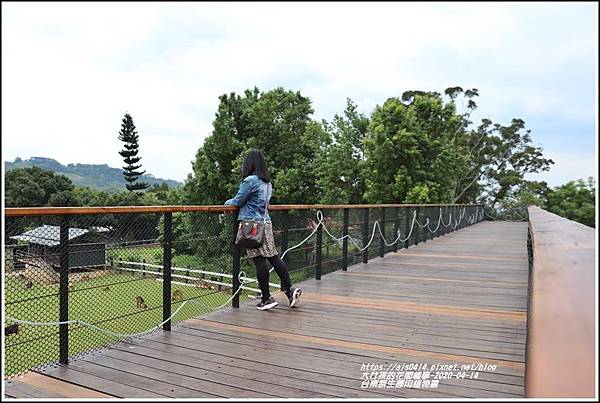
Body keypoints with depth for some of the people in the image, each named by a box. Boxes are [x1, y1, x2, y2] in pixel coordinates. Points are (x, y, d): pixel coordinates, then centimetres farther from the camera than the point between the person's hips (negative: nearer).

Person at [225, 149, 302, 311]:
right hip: (266, 223, 8)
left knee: (259, 260, -3)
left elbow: (237, 201, -6)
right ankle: (289, 289, 13)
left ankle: (267, 298, 3)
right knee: (273, 256, 12)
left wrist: (227, 202, 17)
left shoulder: (250, 181, -11)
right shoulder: (267, 182, 15)